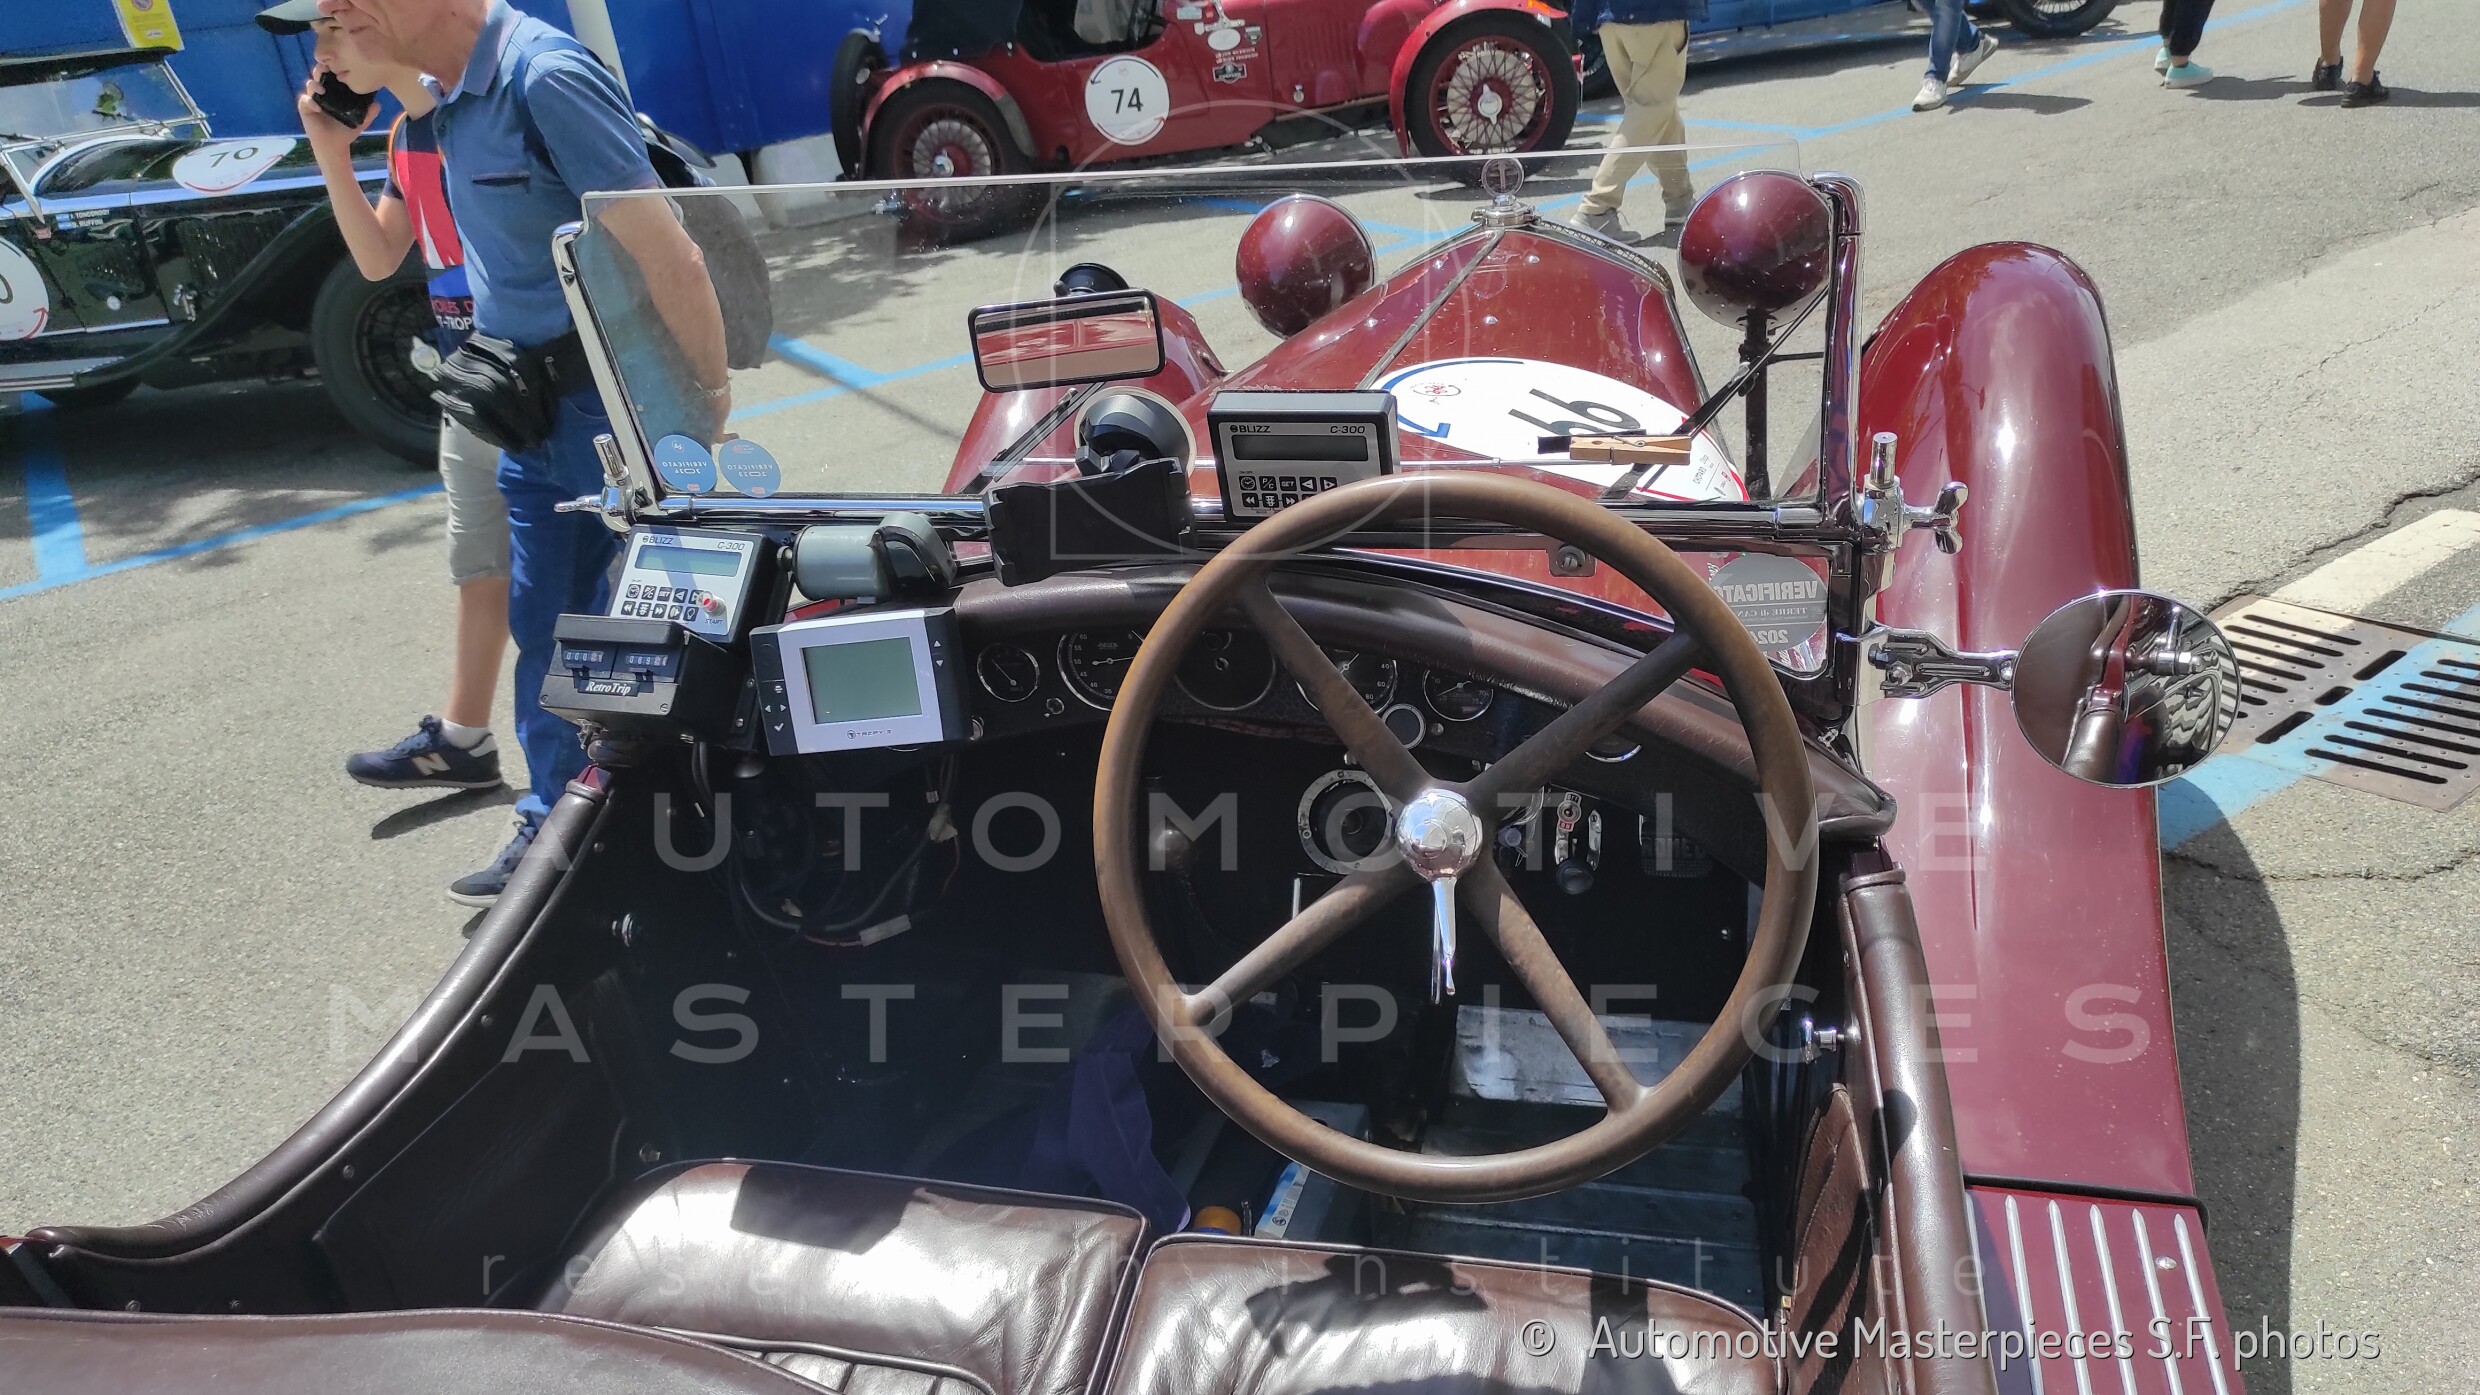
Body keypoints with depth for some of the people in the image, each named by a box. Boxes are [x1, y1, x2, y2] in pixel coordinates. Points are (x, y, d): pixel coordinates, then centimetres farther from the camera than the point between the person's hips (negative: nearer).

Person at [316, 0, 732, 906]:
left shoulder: (543, 78, -21)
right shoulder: (449, 95, 7)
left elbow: (667, 255, -23)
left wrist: (712, 398, -19)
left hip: (617, 402, -9)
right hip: (534, 402, 9)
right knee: (542, 625, 15)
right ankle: (555, 823, 30)